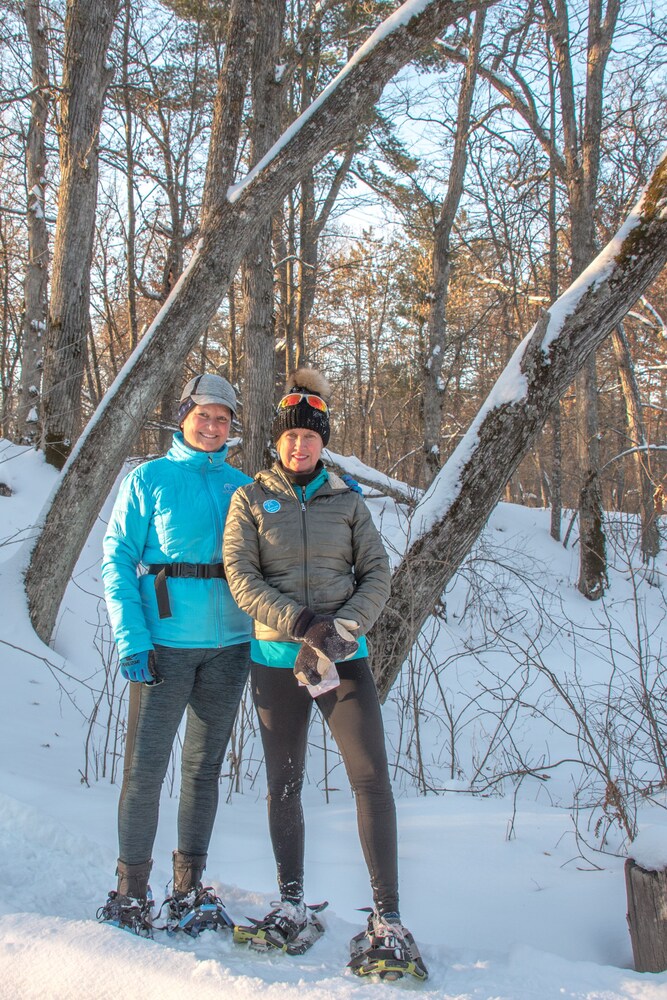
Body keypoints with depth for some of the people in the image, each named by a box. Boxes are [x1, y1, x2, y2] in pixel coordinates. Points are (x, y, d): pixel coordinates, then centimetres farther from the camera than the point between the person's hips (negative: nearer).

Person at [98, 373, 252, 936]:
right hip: (165, 645, -3)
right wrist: (132, 640, -12)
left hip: (228, 646, 3)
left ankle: (189, 889, 22)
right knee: (146, 767, -3)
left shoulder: (243, 488, 11)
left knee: (205, 768, 10)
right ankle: (132, 888, 13)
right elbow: (117, 559, -1)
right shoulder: (148, 479, 3)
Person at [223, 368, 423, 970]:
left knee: (372, 779, -8)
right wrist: (300, 623, -17)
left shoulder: (347, 502, 8)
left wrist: (343, 626, -13)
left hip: (344, 659, 0)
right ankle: (292, 903, 27)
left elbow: (377, 575, 5)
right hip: (276, 658, 0)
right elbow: (240, 575, -5)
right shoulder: (251, 500, 4)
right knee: (283, 786, 10)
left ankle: (387, 913, 3)